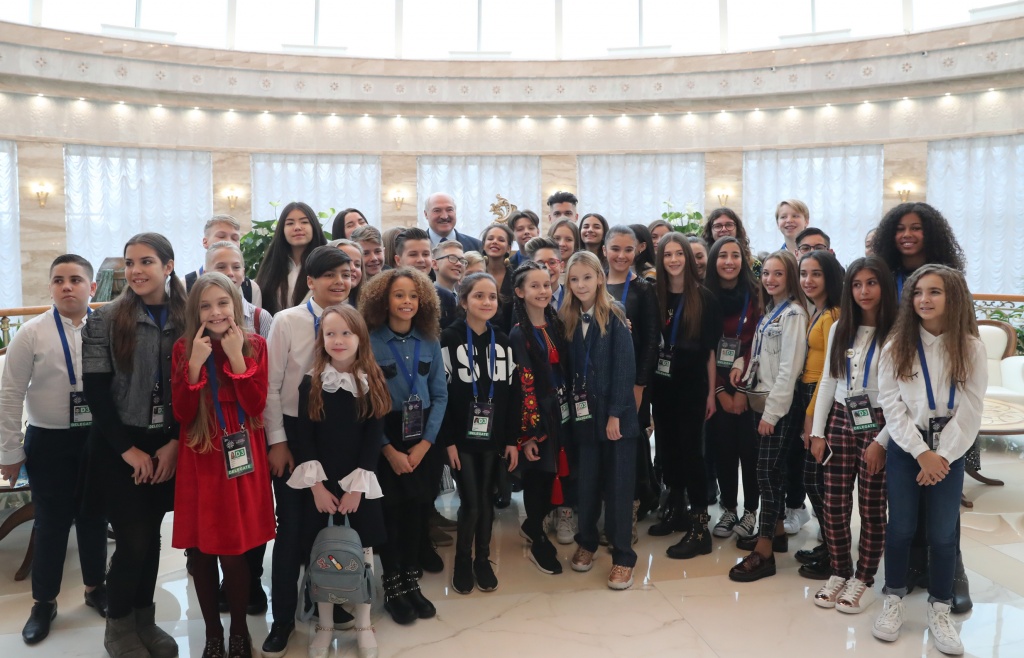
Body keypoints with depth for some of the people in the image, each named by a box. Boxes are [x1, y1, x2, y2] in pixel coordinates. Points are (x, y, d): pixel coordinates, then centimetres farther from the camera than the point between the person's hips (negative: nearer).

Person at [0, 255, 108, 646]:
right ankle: (44, 602, 32)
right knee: (51, 522, 11)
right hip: (49, 441, -1)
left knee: (94, 516, 16)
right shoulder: (32, 333, -8)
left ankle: (95, 587, 37)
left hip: (98, 438, 1)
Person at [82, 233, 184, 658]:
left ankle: (145, 620, 29)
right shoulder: (105, 319, -4)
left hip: (168, 447, 2)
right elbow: (95, 390, -7)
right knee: (133, 541, -1)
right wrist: (127, 449, -11)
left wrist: (175, 443, -6)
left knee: (151, 536, 11)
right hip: (120, 449, -2)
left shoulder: (186, 319, 1)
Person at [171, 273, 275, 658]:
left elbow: (256, 406, -11)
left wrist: (237, 357, -19)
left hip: (240, 460, -1)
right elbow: (181, 414, -8)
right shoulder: (184, 348, 0)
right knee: (200, 551, 8)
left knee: (234, 552, 2)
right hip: (199, 462, 1)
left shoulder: (254, 346, -1)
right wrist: (196, 363, -19)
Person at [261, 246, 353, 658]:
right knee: (292, 526, 5)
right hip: (294, 432, -2)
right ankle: (282, 618, 22)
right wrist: (278, 441, -8)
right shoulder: (287, 321, -8)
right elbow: (270, 385, -7)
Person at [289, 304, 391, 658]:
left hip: (360, 484, 0)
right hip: (321, 484, 0)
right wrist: (317, 485, -11)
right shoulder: (311, 383, -3)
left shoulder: (374, 383, -2)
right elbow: (304, 437, -5)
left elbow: (374, 439, -5)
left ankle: (364, 625, 25)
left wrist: (357, 486, -11)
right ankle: (325, 626, 26)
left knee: (362, 552, 8)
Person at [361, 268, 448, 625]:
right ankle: (392, 587, 21)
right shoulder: (369, 342, -10)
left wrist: (425, 443, -8)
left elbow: (440, 395, 1)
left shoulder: (429, 343, 2)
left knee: (417, 508, 8)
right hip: (384, 439, -3)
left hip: (423, 438, 3)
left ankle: (412, 582, 24)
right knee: (391, 511, 4)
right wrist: (389, 450, -12)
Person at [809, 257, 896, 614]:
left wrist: (882, 440, -14)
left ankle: (864, 580, 21)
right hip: (840, 422, 4)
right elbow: (827, 382, 9)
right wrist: (818, 431, 5)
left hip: (876, 425, -4)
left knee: (871, 508, 7)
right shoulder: (839, 329, 7)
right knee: (834, 506, 6)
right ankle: (839, 573, 23)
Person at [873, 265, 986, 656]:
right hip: (905, 448, 0)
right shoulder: (897, 346, -3)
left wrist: (941, 456, -11)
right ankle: (894, 602, 22)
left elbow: (970, 410, -6)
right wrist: (921, 452, -12)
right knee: (900, 527, 5)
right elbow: (891, 404, -6)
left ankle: (939, 612, 19)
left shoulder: (971, 348, -4)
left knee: (943, 533, 3)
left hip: (950, 450, 0)